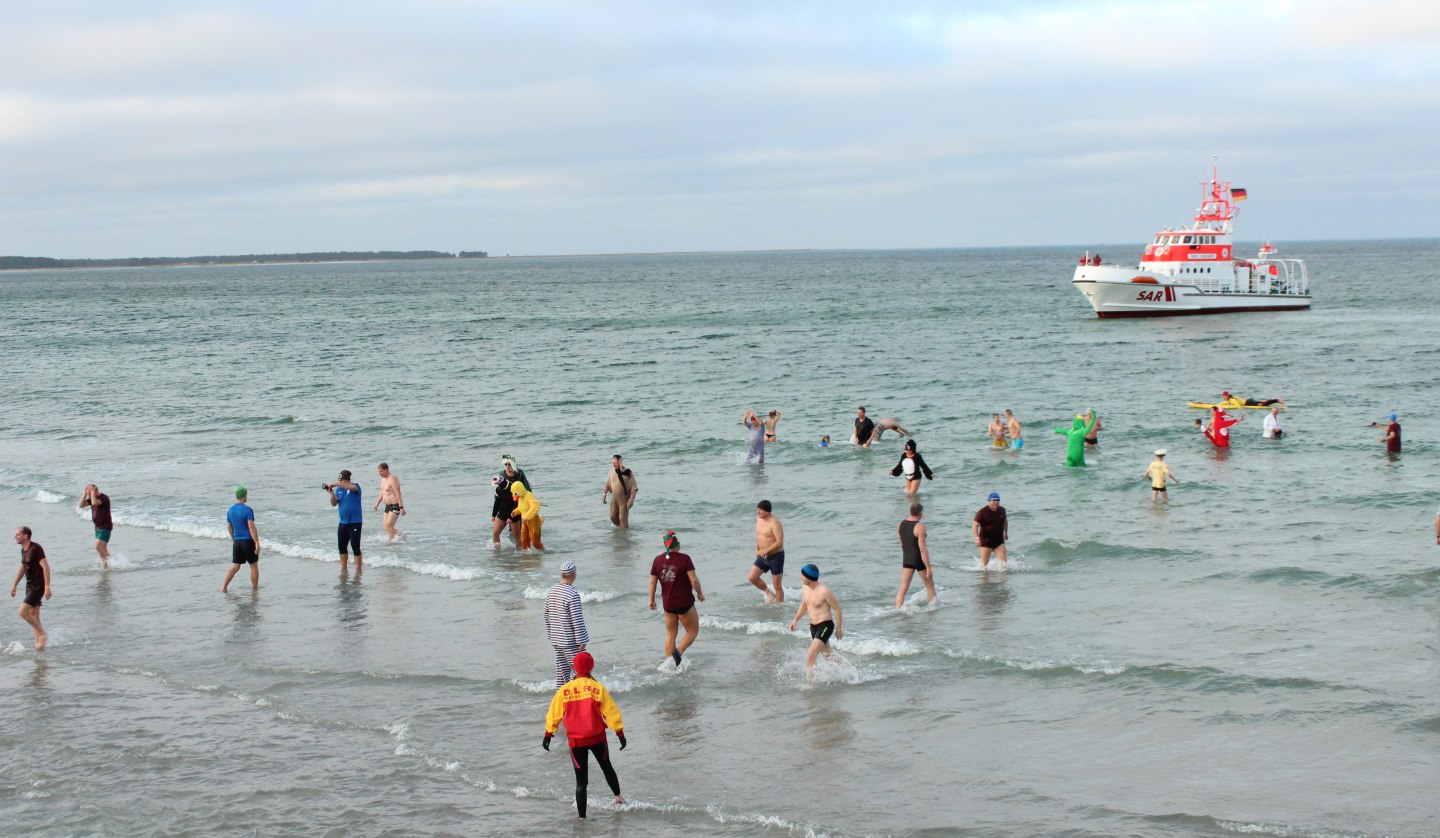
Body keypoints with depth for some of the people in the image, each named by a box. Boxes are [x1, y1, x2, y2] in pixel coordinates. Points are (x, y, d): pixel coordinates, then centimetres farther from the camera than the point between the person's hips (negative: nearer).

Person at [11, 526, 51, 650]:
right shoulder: (23, 550, 10)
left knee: (23, 612, -16)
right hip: (30, 586, 9)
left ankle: (43, 634, -3)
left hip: (38, 587, -9)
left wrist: (47, 587, -25)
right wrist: (14, 585, 24)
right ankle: (39, 642, 16)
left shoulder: (36, 549, -17)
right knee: (33, 616, 10)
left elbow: (45, 567, -21)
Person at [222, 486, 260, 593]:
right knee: (254, 566, 9)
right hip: (248, 540, -5)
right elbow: (251, 527, -18)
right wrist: (257, 543, -17)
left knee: (234, 566, 8)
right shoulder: (247, 510, -13)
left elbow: (229, 527, 15)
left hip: (237, 541, 5)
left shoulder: (230, 510, 6)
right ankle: (255, 588, 15)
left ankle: (223, 587, -3)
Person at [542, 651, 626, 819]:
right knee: (606, 767, 27)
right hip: (597, 737, 0)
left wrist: (548, 734, 15)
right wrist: (620, 733, 0)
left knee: (581, 779, 5)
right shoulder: (597, 687, -9)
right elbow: (611, 712, -7)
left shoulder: (564, 690, -5)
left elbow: (554, 714, 3)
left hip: (575, 740, 0)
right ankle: (618, 797, 35)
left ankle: (582, 816, 2)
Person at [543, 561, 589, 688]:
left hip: (556, 639, 8)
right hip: (571, 640, -8)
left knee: (561, 670, 13)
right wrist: (582, 640, -13)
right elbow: (577, 620, -19)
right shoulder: (572, 594, -20)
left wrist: (550, 634, 22)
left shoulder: (551, 591, 5)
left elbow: (547, 615, 13)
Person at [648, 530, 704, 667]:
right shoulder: (684, 559, -14)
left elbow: (652, 582, 5)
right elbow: (694, 580, -15)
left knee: (670, 634, 17)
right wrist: (700, 593, 2)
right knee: (693, 631, 12)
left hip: (668, 603, 5)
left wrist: (651, 600, 16)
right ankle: (679, 651, -11)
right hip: (685, 603, -5)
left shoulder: (658, 560, 0)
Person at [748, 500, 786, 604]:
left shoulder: (774, 523, -21)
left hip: (776, 556, -8)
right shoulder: (759, 519, 4)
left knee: (777, 586, 0)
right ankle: (769, 594, 20)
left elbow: (780, 542, -25)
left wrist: (765, 551, -26)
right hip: (763, 557, 8)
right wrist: (757, 549, 9)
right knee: (752, 577, 0)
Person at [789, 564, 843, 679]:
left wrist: (839, 629, -9)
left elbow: (837, 608, -13)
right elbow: (804, 605, 21)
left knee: (810, 656, -21)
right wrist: (795, 620, 17)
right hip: (813, 626, 9)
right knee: (827, 656, 23)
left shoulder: (824, 591, -22)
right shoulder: (806, 588, 1)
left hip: (825, 626, -9)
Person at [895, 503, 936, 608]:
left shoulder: (901, 524, 1)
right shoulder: (920, 526, -19)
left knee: (903, 588, 4)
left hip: (906, 559, 6)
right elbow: (923, 549, -21)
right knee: (930, 585, 15)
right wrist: (929, 568, -18)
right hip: (919, 560, -5)